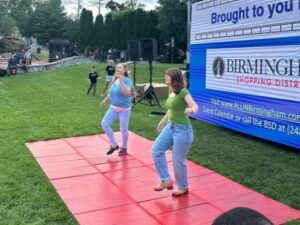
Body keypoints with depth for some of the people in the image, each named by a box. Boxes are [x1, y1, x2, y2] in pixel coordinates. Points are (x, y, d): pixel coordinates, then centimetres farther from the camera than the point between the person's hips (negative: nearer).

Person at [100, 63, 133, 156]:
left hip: (124, 109, -7)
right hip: (113, 107, 7)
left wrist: (121, 81, -34)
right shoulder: (115, 80, 4)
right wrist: (105, 100, 26)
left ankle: (124, 148, 27)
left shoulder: (127, 80, -17)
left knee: (123, 129, 3)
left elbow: (126, 93, -34)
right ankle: (114, 145, 13)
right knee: (104, 123, 0)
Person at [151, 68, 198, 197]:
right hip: (170, 127, 9)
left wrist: (191, 110, -52)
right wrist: (163, 121, 33)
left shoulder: (183, 91, -17)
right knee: (156, 150, 7)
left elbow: (195, 106, -28)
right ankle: (166, 180, 17)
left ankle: (183, 187, 24)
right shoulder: (171, 92, 7)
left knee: (178, 160, 1)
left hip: (182, 129, -9)